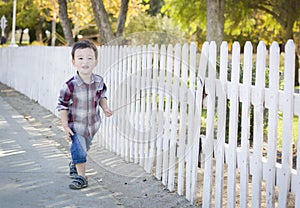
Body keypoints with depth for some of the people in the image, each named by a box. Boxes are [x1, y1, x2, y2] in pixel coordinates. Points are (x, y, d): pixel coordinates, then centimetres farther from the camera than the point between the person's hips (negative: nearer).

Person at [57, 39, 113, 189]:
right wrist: (65, 127, -16)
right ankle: (81, 177, 12)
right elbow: (62, 106, -15)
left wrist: (105, 108, -10)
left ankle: (74, 164, 51)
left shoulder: (99, 81, -11)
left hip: (92, 124, 5)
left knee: (84, 148, 23)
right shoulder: (70, 85, -24)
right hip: (75, 125, -5)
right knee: (79, 151, -7)